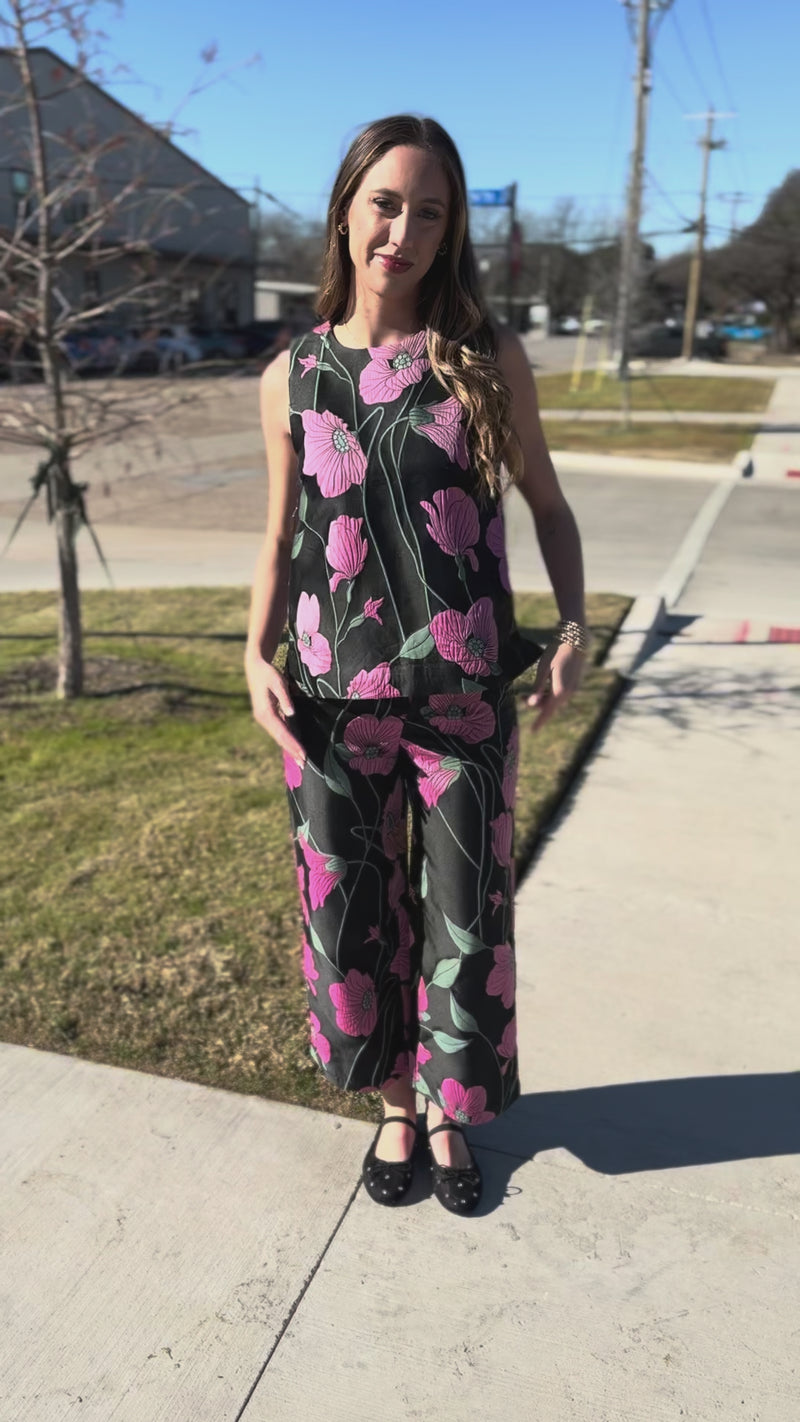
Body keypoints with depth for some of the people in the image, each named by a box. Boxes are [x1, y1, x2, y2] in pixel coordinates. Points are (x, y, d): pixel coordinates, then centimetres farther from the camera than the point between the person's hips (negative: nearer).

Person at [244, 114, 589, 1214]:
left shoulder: (490, 361, 0)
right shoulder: (293, 379, 3)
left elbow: (547, 505, 9)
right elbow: (282, 538, 10)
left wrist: (574, 628, -4)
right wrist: (257, 654, -3)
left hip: (465, 699, 0)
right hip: (334, 703, 1)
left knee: (464, 914, 9)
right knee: (352, 912, 11)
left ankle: (450, 1113, 35)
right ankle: (395, 1103, 37)